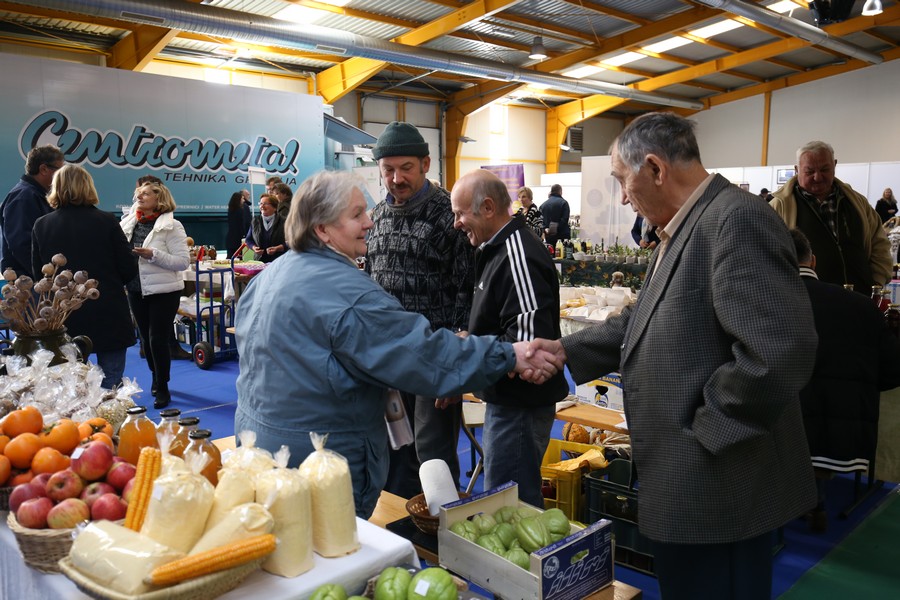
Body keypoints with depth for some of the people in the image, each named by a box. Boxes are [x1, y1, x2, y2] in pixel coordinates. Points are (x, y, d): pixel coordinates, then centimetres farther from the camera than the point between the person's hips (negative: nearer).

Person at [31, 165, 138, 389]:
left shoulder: (41, 225, -3)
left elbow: (37, 272, 5)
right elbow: (129, 270, -8)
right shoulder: (106, 222, -11)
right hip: (108, 318, -3)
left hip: (64, 320, 3)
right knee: (112, 382, 6)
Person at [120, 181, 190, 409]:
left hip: (163, 291, -5)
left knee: (158, 339, -5)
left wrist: (153, 254, -24)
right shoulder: (128, 223, 7)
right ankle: (156, 378, 35)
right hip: (136, 290, 6)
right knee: (146, 338, 15)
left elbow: (184, 261, -15)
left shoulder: (171, 226, -10)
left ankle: (162, 389, 10)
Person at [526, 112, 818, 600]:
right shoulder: (686, 226, 11)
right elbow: (645, 320, 16)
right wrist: (568, 350, 7)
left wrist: (706, 426, -19)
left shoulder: (736, 220, -21)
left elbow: (778, 352, -30)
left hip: (719, 491, -9)